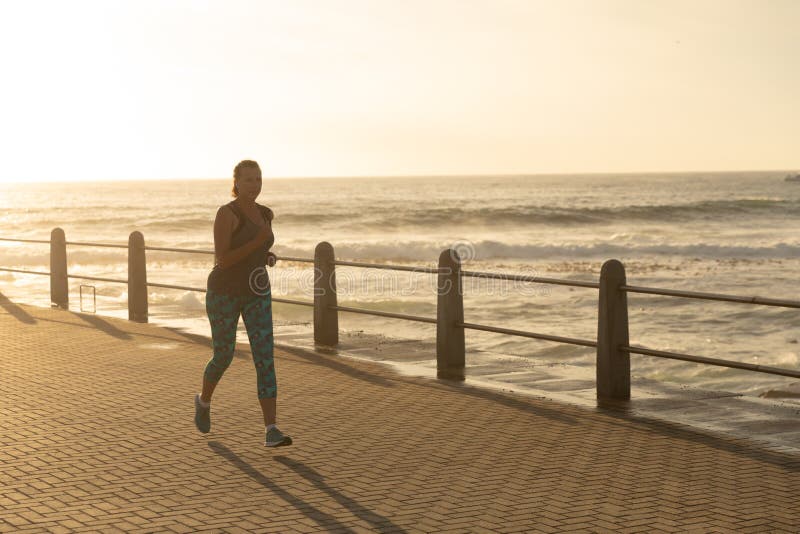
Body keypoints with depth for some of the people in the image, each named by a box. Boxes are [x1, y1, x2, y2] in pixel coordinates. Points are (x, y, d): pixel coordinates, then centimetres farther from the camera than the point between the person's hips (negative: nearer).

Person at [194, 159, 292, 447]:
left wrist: (270, 257, 0)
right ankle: (204, 400, 42)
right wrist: (258, 242, -25)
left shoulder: (265, 214, 8)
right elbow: (221, 261, -20)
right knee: (223, 358, 7)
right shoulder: (225, 213, -15)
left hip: (256, 294, 5)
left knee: (265, 358, -9)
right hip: (224, 292, -5)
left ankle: (271, 432, -14)